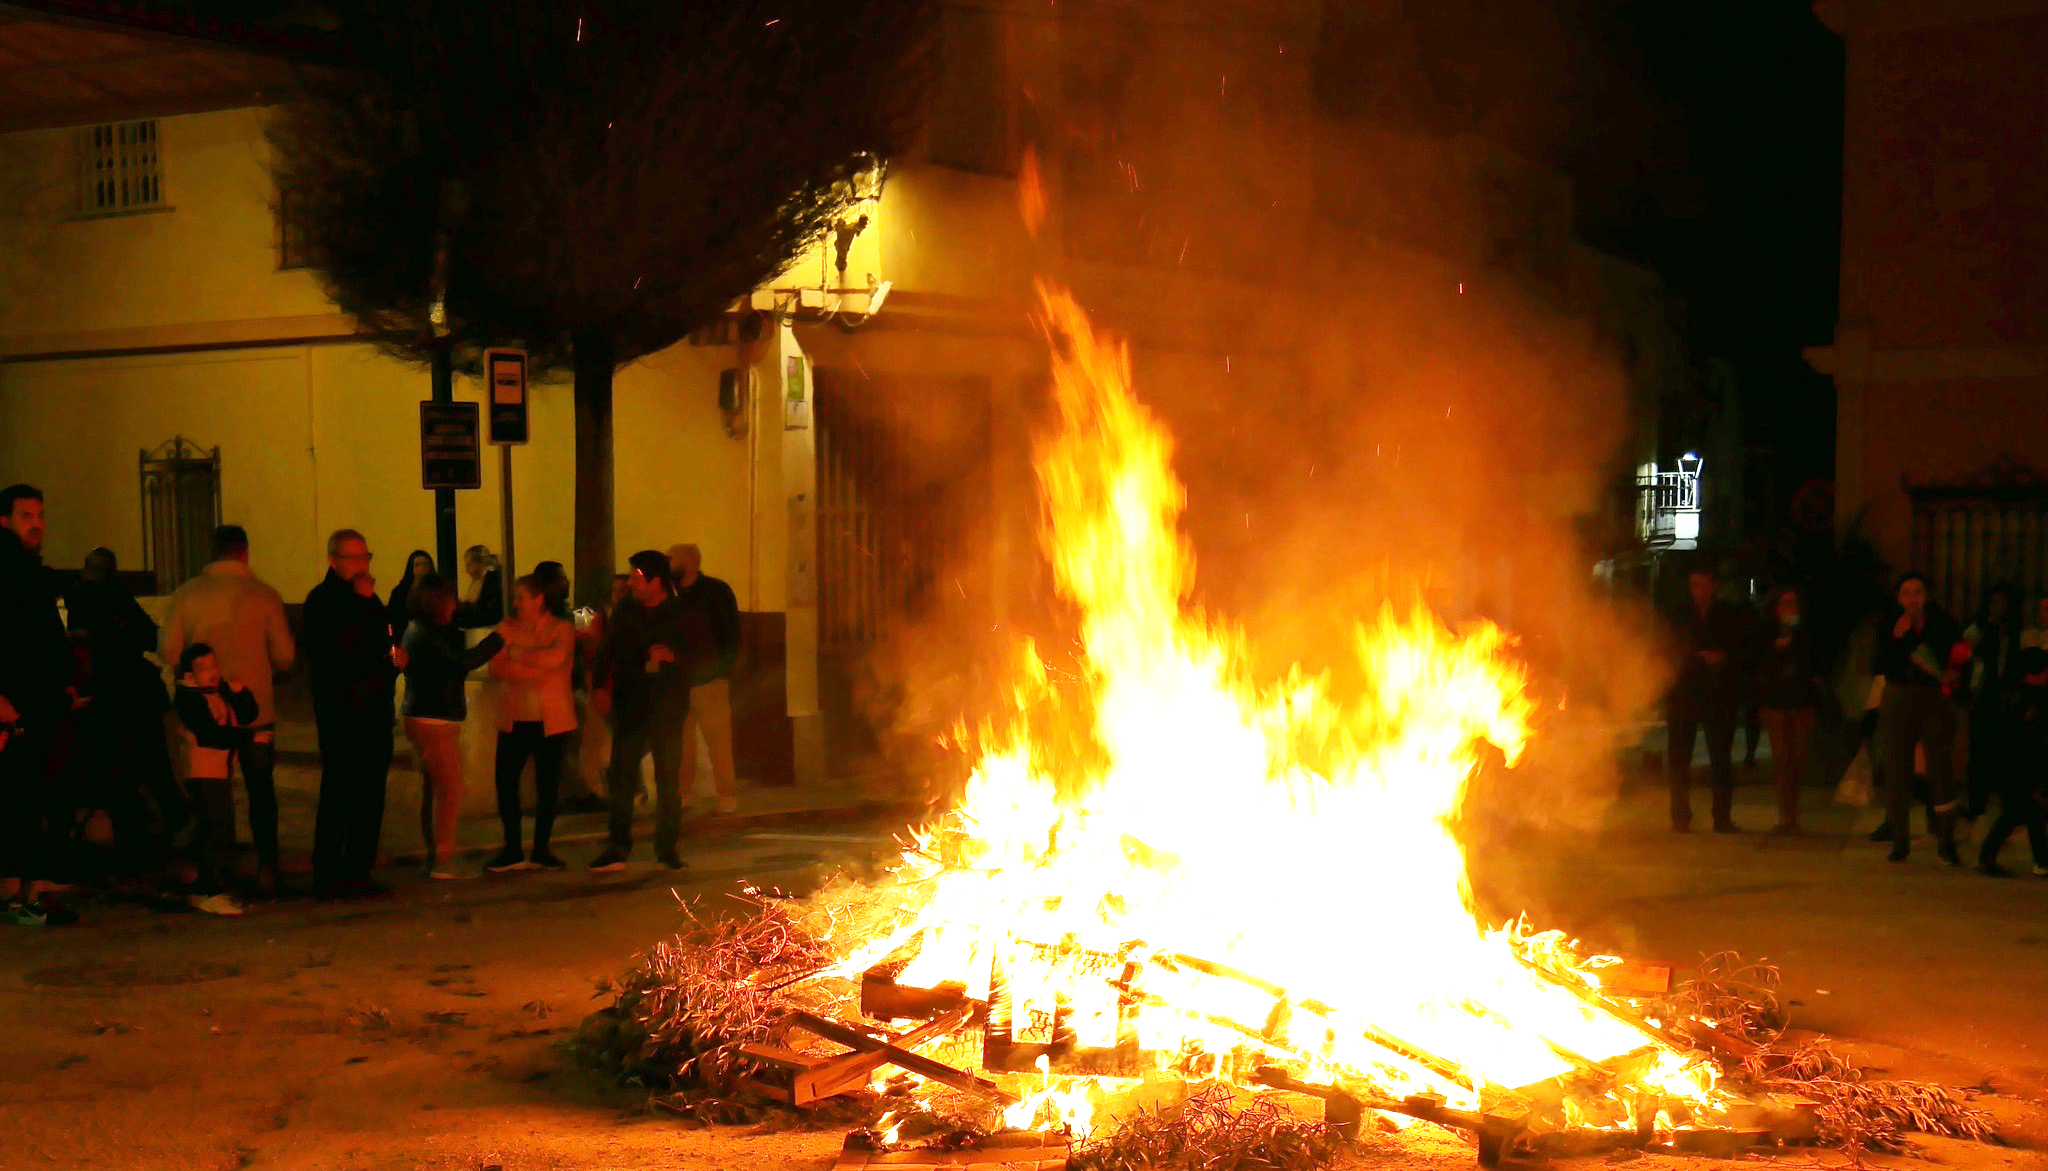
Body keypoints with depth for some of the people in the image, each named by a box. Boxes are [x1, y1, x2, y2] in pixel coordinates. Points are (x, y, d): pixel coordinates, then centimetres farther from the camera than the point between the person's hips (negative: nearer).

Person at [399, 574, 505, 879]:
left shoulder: (420, 630, 14)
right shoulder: (424, 635, -17)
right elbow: (462, 663, -26)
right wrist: (498, 638, -21)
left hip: (426, 720, 10)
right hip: (434, 722, -10)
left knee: (434, 790, 13)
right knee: (450, 789, -9)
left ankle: (436, 857, 19)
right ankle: (443, 860, -8)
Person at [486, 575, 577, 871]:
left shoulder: (562, 628, 0)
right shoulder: (508, 627, 6)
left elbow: (555, 659, -19)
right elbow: (497, 667, -3)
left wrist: (516, 655, -8)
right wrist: (532, 671, -18)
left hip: (551, 721, -2)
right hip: (515, 718, 2)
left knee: (547, 785, 4)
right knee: (506, 782, -2)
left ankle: (540, 850, 14)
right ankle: (512, 850, 9)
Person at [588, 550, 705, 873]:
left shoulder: (682, 615, -1)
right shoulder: (624, 612, 7)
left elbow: (700, 656, -1)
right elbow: (607, 651, 9)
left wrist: (673, 656, -19)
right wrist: (600, 686, -3)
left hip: (668, 706, -2)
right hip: (630, 704, 2)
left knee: (668, 777, 3)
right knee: (621, 774, -2)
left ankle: (668, 848, 12)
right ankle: (618, 848, 2)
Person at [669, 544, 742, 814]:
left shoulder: (716, 591, -1)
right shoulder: (673, 595, 14)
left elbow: (731, 634, -4)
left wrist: (722, 669, -13)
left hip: (710, 679, -5)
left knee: (718, 739, -4)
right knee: (679, 739, 3)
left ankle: (727, 795, 2)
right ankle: (681, 794, 11)